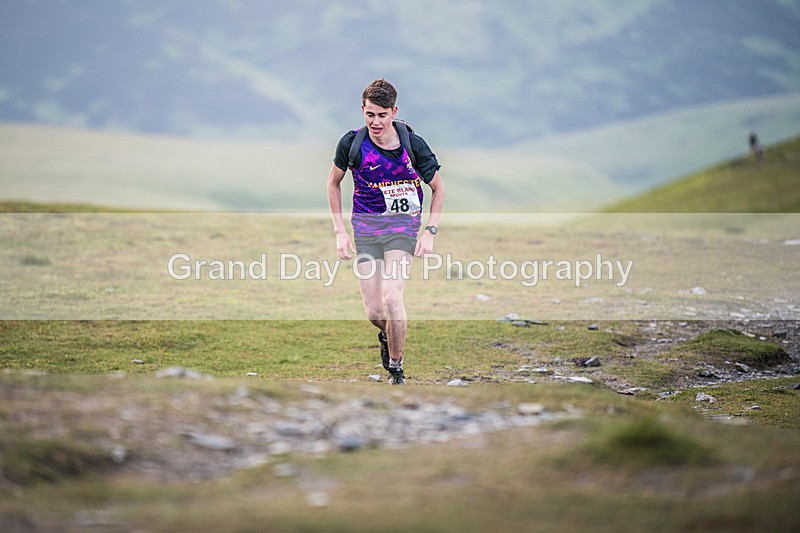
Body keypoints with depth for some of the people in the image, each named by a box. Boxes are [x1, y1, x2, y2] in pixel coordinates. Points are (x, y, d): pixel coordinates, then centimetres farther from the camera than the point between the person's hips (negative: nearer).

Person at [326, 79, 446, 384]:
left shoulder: (413, 144, -10)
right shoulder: (352, 143, -7)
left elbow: (438, 188, 3)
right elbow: (333, 182, 10)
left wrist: (430, 232, -7)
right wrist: (340, 231, 3)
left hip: (403, 223, -2)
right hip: (365, 225, 2)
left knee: (391, 297, -21)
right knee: (373, 311, -4)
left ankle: (396, 368, -1)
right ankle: (387, 336, 34)